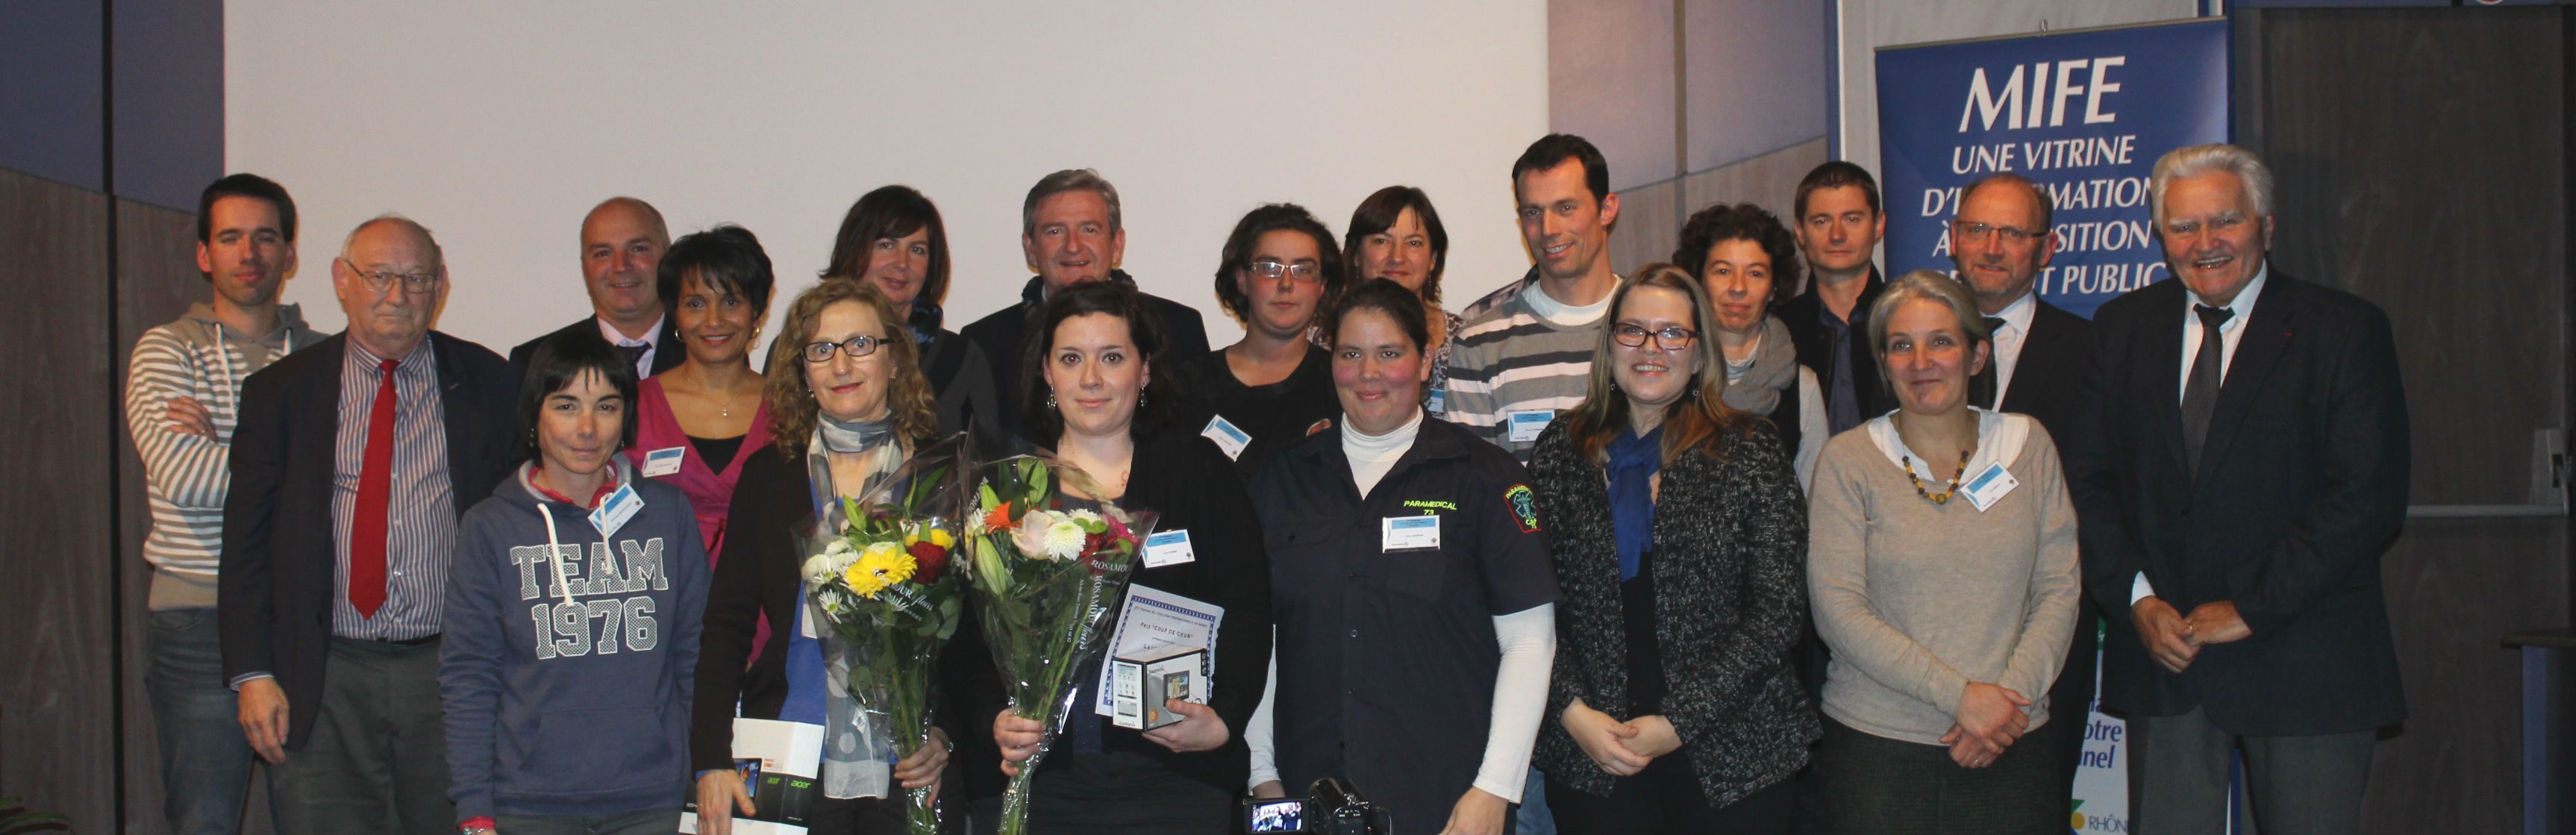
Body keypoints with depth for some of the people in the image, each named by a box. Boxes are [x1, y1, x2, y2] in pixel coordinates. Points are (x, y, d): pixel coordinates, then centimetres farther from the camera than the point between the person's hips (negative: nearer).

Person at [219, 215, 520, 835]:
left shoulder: (488, 384, 7)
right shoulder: (280, 392, 8)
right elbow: (245, 542, 6)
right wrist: (253, 674, -3)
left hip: (452, 673, 0)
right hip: (322, 688, 0)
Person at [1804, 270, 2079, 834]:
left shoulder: (2028, 445, 6)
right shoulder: (1848, 460, -1)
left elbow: (2059, 591, 4)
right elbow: (1838, 611, -9)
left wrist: (2011, 694, -11)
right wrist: (1960, 695, -14)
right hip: (1874, 746, -2)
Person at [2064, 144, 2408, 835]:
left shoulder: (2344, 330, -2)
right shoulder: (2123, 326, 10)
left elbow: (2369, 498, -10)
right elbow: (2090, 479, 7)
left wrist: (2251, 607, -14)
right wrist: (2137, 597, -8)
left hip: (2303, 660, -3)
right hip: (2162, 651, 3)